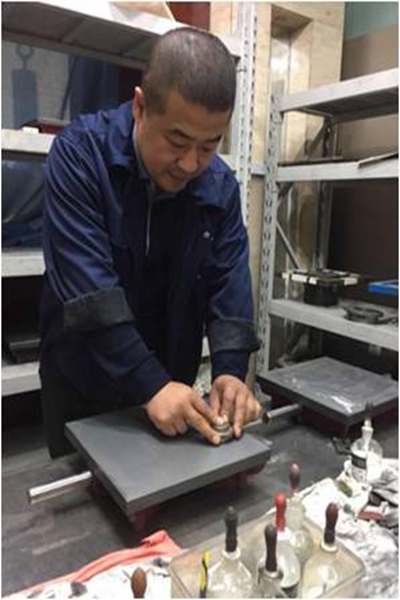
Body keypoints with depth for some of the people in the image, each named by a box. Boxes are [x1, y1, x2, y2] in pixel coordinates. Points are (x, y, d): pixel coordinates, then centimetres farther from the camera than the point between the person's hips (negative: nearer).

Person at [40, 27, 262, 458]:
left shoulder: (221, 186, -7)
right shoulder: (79, 154, -19)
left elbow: (229, 285, -8)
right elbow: (89, 289, -28)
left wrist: (231, 370, -22)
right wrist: (150, 385, -31)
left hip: (170, 383, 4)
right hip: (80, 383, -3)